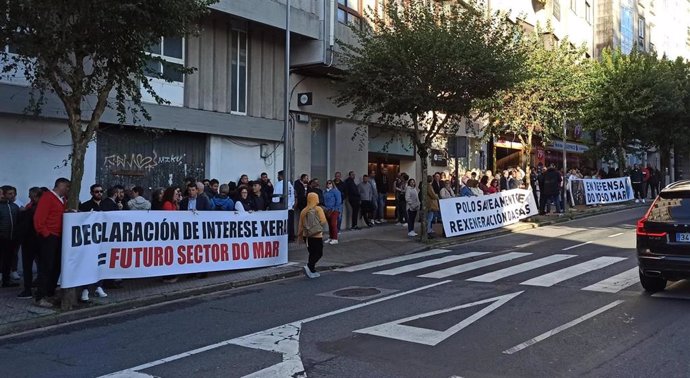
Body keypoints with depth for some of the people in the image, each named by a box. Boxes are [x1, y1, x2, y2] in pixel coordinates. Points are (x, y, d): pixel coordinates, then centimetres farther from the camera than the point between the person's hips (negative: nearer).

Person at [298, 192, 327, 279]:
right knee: (319, 253, 2)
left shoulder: (304, 211, 4)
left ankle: (312, 271, 18)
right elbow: (323, 221, -15)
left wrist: (300, 235, 16)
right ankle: (309, 266, -16)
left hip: (306, 236, 6)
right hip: (317, 236, -5)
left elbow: (300, 225, 6)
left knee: (312, 253, 16)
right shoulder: (318, 209, -9)